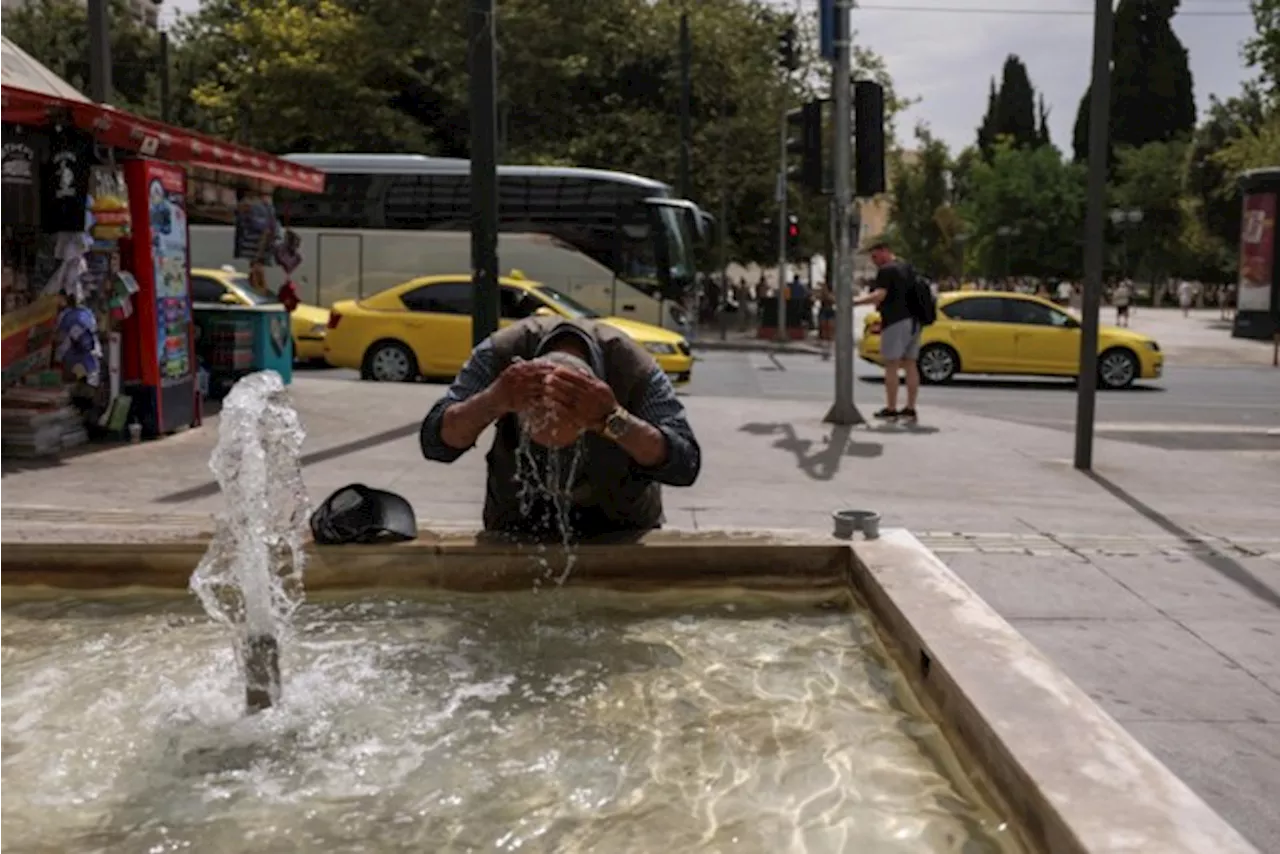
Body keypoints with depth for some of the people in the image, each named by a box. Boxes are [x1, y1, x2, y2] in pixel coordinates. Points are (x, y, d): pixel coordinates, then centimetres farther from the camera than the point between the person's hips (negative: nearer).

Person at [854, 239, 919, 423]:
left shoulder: (886, 270, -9)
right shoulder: (908, 269, 18)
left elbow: (879, 295, -21)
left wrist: (854, 302, -21)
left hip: (895, 321, -9)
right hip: (913, 321, 9)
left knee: (891, 366, -5)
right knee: (910, 365, 9)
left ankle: (891, 410, -5)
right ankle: (910, 409, 10)